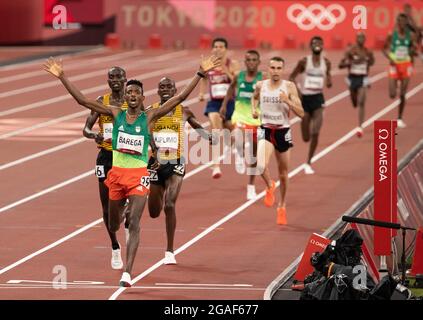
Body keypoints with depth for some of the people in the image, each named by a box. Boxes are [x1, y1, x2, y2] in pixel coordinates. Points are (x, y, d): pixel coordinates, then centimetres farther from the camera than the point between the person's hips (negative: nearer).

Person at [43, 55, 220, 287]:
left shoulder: (150, 117, -3)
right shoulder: (116, 114, 2)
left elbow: (181, 97, -8)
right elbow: (82, 100, 0)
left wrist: (200, 74, -15)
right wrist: (62, 77, -5)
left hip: (139, 175, -3)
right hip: (117, 173, 3)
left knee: (134, 223, -17)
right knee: (113, 226, 17)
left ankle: (127, 272, -19)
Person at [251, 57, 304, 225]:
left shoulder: (289, 87, -8)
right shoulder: (261, 85, -2)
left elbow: (301, 113, -11)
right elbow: (254, 97, 23)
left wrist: (287, 101, -25)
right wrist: (254, 109, 3)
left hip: (283, 132, 0)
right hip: (266, 130, 0)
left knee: (283, 173, 13)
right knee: (261, 166, -26)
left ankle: (282, 205, 35)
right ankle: (269, 186, 8)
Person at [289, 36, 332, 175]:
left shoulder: (326, 62, 2)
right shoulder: (304, 62, -5)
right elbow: (292, 77, 1)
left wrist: (329, 80, -4)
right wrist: (296, 90, -15)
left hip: (318, 98, 1)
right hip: (305, 97, -1)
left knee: (315, 133, -15)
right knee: (306, 137, 1)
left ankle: (308, 163, -2)